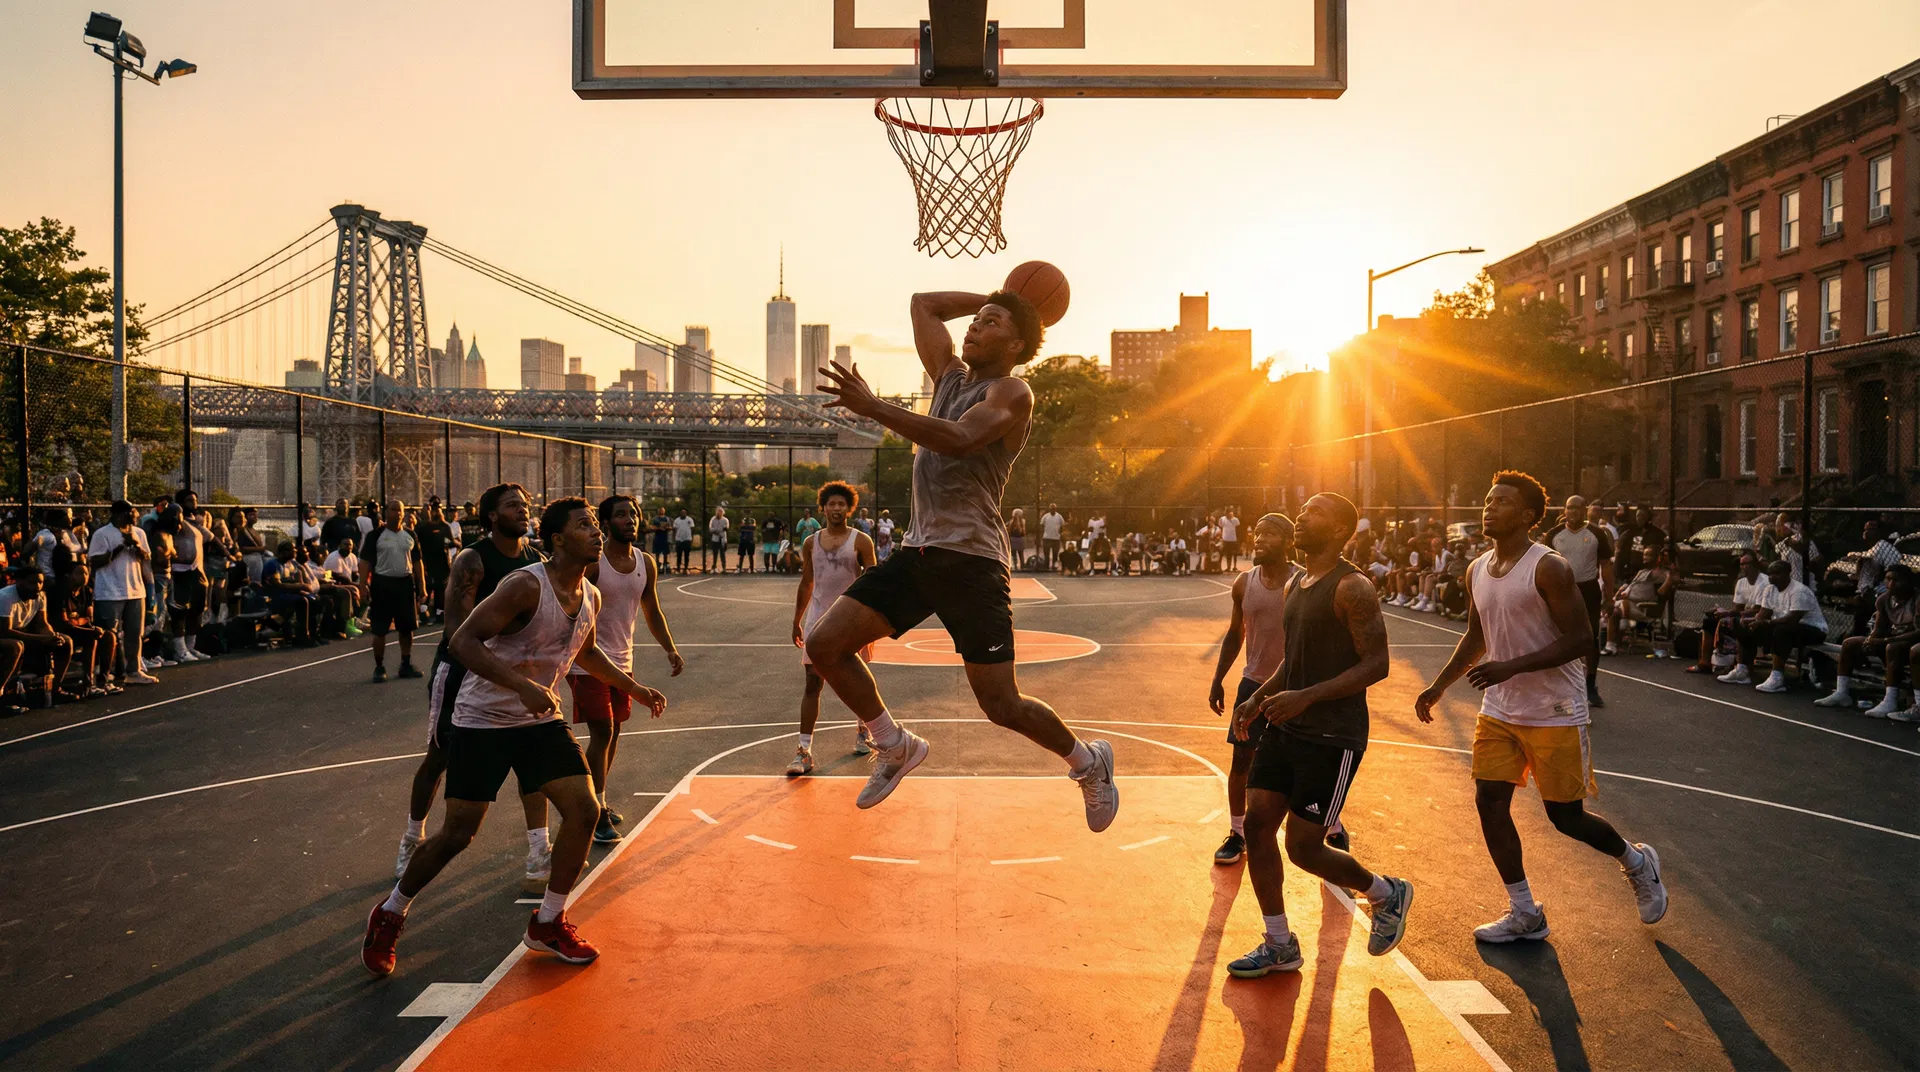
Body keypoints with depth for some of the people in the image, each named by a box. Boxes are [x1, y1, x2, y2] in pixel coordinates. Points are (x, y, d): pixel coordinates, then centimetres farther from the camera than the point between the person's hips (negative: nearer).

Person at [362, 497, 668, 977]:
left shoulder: (590, 597, 1)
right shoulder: (526, 585, -23)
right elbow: (462, 641, -27)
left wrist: (636, 689, 20)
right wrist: (523, 686, -36)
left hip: (541, 720, 7)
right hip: (483, 720, -6)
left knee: (584, 809, -5)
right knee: (457, 833, -4)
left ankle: (548, 923, 13)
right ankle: (389, 916, 23)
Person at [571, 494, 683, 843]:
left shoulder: (646, 563, 4)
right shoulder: (591, 561, -16)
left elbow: (652, 612, 15)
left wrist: (670, 649, 6)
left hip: (622, 661, 7)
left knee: (613, 732, 14)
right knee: (601, 733, -9)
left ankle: (600, 801, 30)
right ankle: (596, 813, 0)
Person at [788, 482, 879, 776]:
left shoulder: (861, 541, -3)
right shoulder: (811, 543, 8)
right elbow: (806, 584, 15)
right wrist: (796, 621, 14)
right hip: (818, 619, 2)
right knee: (812, 683, -6)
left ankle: (864, 731, 35)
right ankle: (804, 750, -8)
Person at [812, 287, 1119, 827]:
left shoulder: (1012, 393, -7)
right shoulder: (951, 375, 17)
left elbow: (958, 439, -26)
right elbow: (924, 304, 28)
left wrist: (872, 407, -29)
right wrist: (994, 298, 25)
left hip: (971, 560, -7)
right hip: (918, 550, 8)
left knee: (1002, 705, -6)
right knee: (824, 644, -3)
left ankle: (1088, 763, 23)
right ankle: (896, 746, 17)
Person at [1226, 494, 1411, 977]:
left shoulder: (1352, 588, -15)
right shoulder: (1294, 585, 12)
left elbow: (1376, 664, -19)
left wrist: (1306, 697, -25)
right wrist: (1259, 697, 9)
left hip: (1334, 736, -8)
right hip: (1286, 727, 8)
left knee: (1304, 846, -4)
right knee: (1257, 824, 3)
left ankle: (1387, 894, 26)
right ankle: (1279, 946, 17)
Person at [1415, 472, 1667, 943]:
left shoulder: (1548, 567, -16)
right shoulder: (1477, 571, 6)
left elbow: (1580, 639, -20)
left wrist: (1511, 667, -27)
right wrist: (1438, 687, 11)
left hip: (1554, 713, -6)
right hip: (1499, 710, 7)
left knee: (1566, 816, 3)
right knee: (1489, 802, -2)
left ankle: (1638, 863, 35)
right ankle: (1524, 915, 12)